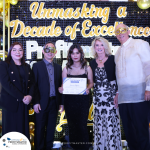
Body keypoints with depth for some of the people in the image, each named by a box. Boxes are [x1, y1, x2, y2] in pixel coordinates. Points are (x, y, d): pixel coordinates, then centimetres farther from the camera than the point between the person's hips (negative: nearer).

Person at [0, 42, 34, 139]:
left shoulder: (26, 66, 15)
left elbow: (32, 83, 9)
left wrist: (30, 96, -11)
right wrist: (22, 97, -15)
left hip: (24, 104, 4)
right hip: (11, 103, -4)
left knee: (24, 129, 7)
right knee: (11, 131, 1)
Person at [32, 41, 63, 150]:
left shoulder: (58, 67, 11)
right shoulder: (37, 66, 0)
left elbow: (60, 85, 10)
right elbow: (34, 85, -6)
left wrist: (61, 102, 6)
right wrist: (36, 102, -13)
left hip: (54, 102, 3)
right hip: (42, 103, -3)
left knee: (51, 128, 11)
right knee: (40, 128, 6)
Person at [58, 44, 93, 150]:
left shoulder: (87, 68, 6)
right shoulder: (66, 69, 8)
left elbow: (91, 83, 8)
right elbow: (63, 85, 9)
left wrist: (88, 88, -12)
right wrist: (61, 89, -12)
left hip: (83, 99, -1)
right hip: (69, 100, 2)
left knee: (82, 125, -5)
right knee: (72, 125, 6)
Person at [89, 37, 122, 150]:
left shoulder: (112, 59, 0)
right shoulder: (92, 63, 11)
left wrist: (117, 93, -8)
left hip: (111, 95, -3)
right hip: (98, 96, 4)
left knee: (111, 122, -5)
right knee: (99, 123, 5)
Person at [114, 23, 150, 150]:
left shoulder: (140, 44, 2)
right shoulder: (118, 52, 21)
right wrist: (118, 93, 17)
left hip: (139, 95, -6)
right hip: (123, 97, 6)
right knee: (129, 131, 9)